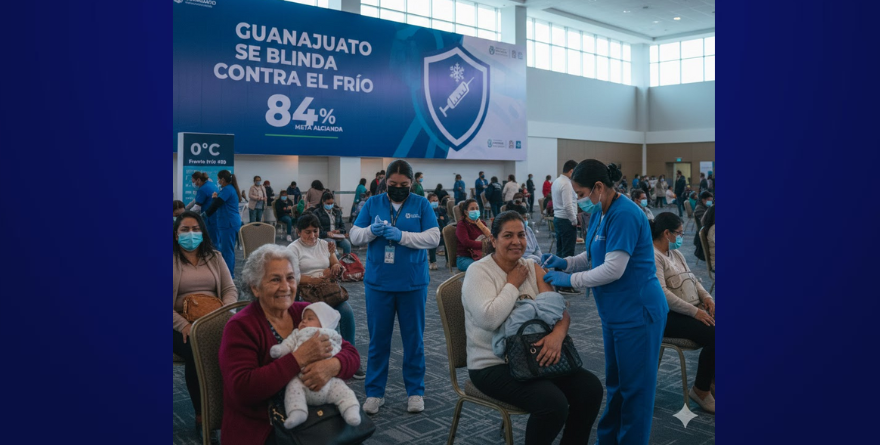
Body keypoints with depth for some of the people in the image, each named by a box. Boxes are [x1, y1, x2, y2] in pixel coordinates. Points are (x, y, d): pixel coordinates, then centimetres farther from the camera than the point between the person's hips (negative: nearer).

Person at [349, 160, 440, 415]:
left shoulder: (421, 205, 0)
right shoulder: (373, 203, 5)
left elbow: (434, 238, -8)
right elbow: (354, 236, 3)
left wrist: (402, 235, -19)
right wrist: (372, 230, -18)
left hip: (413, 283, -1)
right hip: (378, 283, 1)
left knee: (414, 339, 10)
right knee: (378, 339, 9)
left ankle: (415, 391, 23)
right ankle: (374, 392, 21)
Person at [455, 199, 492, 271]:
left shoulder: (481, 222, 20)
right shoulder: (461, 225, -1)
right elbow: (466, 242, -17)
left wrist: (479, 223, -1)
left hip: (481, 256, 5)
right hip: (465, 258, -5)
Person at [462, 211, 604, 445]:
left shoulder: (533, 268, 7)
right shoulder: (479, 271, -10)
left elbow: (560, 309, 1)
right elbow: (490, 319, -26)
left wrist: (558, 333, -21)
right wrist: (513, 284, -13)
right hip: (493, 365, -6)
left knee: (591, 387, -11)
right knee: (553, 403, -26)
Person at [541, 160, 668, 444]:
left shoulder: (624, 215, -23)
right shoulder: (598, 213, 6)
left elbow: (613, 269, -26)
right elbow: (593, 256, 16)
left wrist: (569, 279, -18)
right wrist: (565, 263, -1)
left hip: (637, 312, -9)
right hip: (615, 312, 9)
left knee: (634, 386, 5)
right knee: (615, 382, 19)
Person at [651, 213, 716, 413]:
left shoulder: (675, 252, 17)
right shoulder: (652, 256, -14)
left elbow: (691, 278, 20)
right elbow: (662, 294, -23)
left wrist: (706, 297, -1)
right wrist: (695, 311, -23)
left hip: (693, 309, 9)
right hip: (668, 315, -9)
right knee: (712, 335, -26)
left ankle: (711, 379, 5)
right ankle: (701, 390, -8)